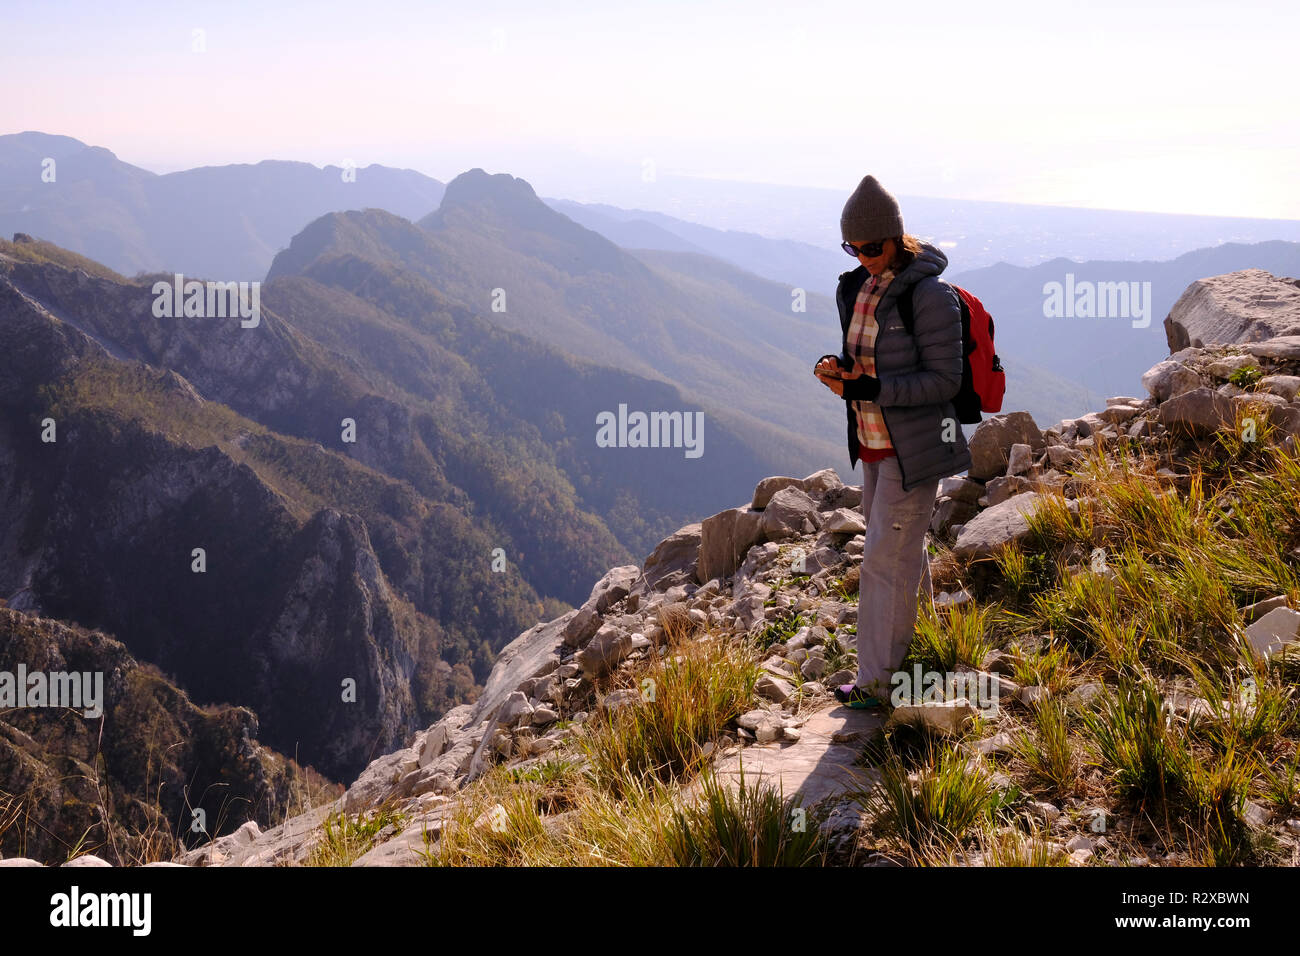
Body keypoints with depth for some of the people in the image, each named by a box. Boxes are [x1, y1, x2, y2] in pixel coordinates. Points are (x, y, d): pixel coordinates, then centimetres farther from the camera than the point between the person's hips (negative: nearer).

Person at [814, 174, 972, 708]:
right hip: (873, 443, 8)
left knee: (886, 558, -4)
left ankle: (877, 679, 5)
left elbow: (944, 380, -17)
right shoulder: (854, 288, 6)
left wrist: (872, 388, -26)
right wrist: (836, 369, -8)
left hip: (913, 448, -8)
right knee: (902, 551, 18)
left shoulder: (929, 295, -18)